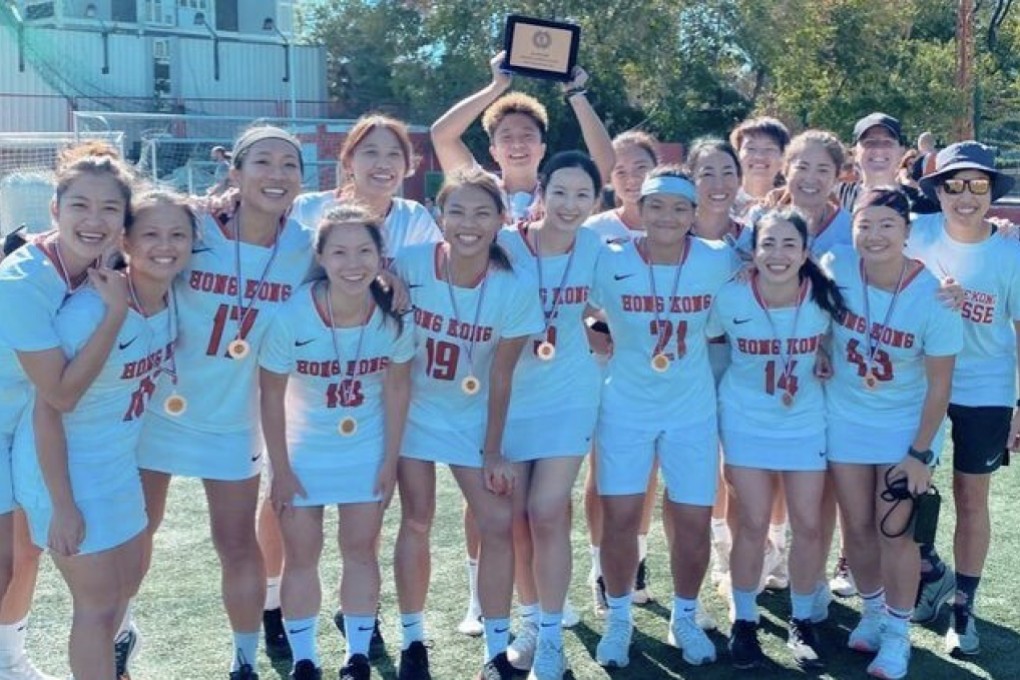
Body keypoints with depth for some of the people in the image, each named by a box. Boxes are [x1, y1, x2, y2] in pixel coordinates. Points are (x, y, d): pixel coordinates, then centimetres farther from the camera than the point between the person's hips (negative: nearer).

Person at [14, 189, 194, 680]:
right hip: (64, 466, -8)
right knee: (99, 601, 4)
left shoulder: (171, 296, -9)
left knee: (127, 582, 24)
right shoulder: (89, 309, -29)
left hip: (119, 462, 8)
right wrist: (62, 506, -21)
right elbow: (47, 409, -23)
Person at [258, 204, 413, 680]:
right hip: (304, 449, -1)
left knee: (361, 550, 10)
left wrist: (391, 461, -3)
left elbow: (396, 387, -7)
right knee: (301, 555, 7)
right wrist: (281, 470, -10)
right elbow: (272, 395, -16)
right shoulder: (291, 315, -27)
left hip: (367, 449, 2)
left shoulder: (394, 315, -21)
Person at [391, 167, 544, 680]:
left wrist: (494, 451, -7)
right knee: (416, 521, 3)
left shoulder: (516, 288, -19)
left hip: (472, 416, 1)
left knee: (498, 523, -3)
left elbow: (501, 376, -11)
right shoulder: (409, 264, -20)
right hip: (413, 407, 0)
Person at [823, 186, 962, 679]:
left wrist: (920, 453, -13)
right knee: (857, 526, 10)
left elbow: (939, 385, -14)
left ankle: (897, 632, 18)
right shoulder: (836, 268, -18)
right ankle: (873, 612, 34)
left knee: (893, 529, -2)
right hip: (845, 419, 3)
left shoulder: (933, 298, -22)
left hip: (906, 423, -2)